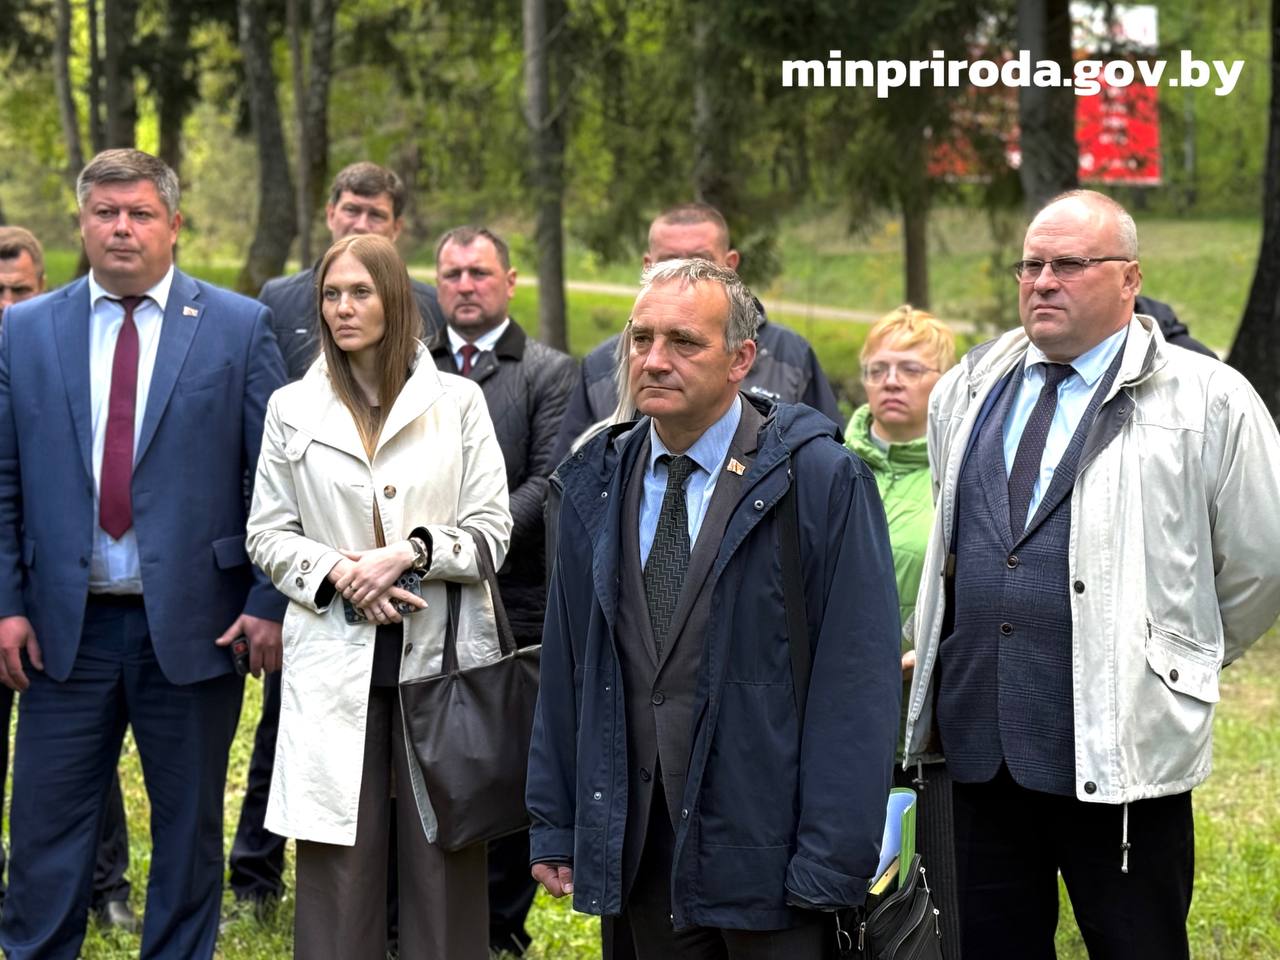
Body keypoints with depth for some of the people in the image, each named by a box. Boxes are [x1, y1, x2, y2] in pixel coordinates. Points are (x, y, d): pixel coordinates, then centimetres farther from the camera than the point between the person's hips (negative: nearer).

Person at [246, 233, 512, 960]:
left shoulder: (458, 401, 5)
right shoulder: (293, 408, 8)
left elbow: (492, 528, 3)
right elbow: (268, 535, 8)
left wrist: (410, 553, -13)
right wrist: (338, 574, -10)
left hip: (440, 648, 0)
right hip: (335, 655, 1)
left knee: (446, 857, 0)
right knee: (340, 863, -1)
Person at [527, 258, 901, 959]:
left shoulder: (823, 481, -8)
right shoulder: (595, 485, 9)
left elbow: (857, 681, -11)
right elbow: (565, 664, 13)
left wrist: (831, 861, -15)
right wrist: (554, 823, 10)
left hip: (766, 844, -4)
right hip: (638, 852, 4)